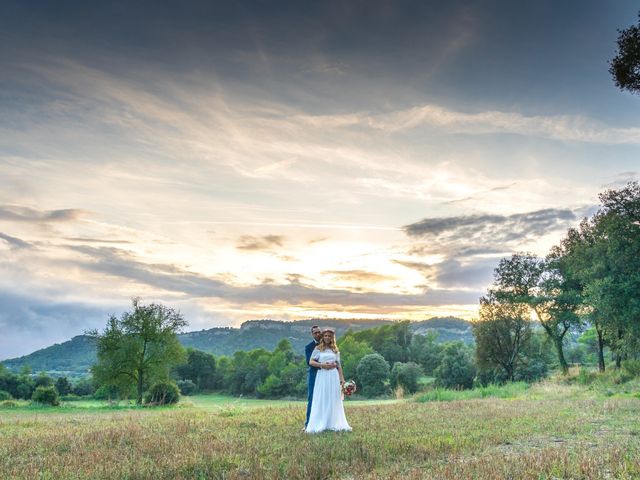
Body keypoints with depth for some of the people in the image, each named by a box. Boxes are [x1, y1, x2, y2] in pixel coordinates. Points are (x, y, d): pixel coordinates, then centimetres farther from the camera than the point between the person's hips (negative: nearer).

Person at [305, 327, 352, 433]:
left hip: (334, 376, 3)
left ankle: (334, 424, 11)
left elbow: (339, 365, 11)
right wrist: (322, 365, -15)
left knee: (334, 400, 4)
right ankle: (320, 425, 2)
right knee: (321, 400, -2)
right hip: (322, 376, -3)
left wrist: (342, 378, 4)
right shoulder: (318, 348, 3)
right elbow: (311, 362, -3)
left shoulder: (335, 350, 13)